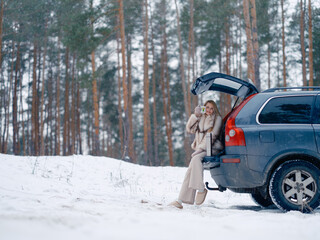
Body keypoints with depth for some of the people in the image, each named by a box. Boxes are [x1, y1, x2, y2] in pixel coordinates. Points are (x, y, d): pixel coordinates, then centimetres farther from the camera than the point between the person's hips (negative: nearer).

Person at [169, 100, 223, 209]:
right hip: (201, 149, 6)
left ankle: (201, 189, -31)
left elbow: (212, 136, -10)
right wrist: (195, 115, -3)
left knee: (196, 159, -33)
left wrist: (200, 149, -17)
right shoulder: (201, 118, 19)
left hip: (212, 148, -6)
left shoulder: (217, 119, 0)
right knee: (190, 171, -9)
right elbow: (190, 129, 10)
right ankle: (181, 201, -13)